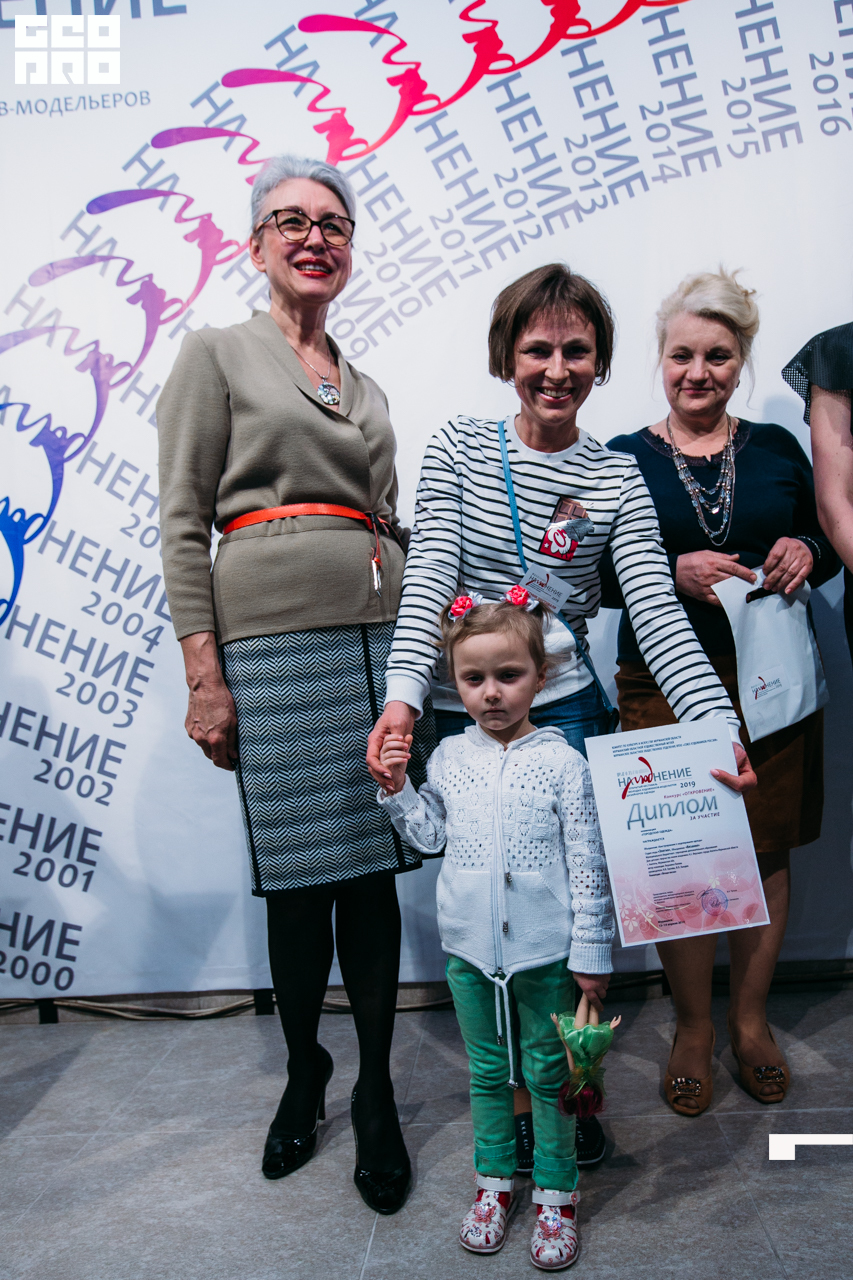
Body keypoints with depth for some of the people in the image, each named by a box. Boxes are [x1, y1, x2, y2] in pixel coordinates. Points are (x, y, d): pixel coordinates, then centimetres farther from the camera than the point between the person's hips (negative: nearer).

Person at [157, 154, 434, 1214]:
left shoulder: (368, 390, 21)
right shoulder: (215, 354, 6)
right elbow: (182, 523, -3)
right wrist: (204, 674, -11)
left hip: (378, 636, 5)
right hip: (271, 640, -4)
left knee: (370, 866, 5)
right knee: (297, 875, 2)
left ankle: (375, 1095, 20)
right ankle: (303, 1076, 26)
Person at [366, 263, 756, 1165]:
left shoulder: (616, 479, 1)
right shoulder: (458, 450, -1)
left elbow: (656, 612, -8)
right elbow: (428, 578, -11)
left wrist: (718, 724, -21)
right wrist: (402, 696, -26)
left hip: (566, 714, 1)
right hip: (464, 716, 0)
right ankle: (513, 1097, 27)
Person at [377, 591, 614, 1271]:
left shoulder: (561, 762, -11)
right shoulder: (449, 757, -1)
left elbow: (588, 865, -8)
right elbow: (430, 835, 12)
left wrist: (591, 954, -8)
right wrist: (395, 786, -3)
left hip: (545, 952, -3)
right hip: (470, 950, 3)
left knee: (549, 1074, 12)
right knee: (487, 1071, 18)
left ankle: (556, 1194, 31)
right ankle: (495, 1181, 38)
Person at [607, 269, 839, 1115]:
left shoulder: (776, 450, 10)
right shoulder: (623, 460, 3)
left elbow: (829, 543, 16)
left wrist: (806, 555, -7)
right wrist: (676, 572, -19)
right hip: (664, 686, -2)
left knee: (766, 851, 9)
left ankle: (751, 1020, 30)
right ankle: (692, 1028, 23)